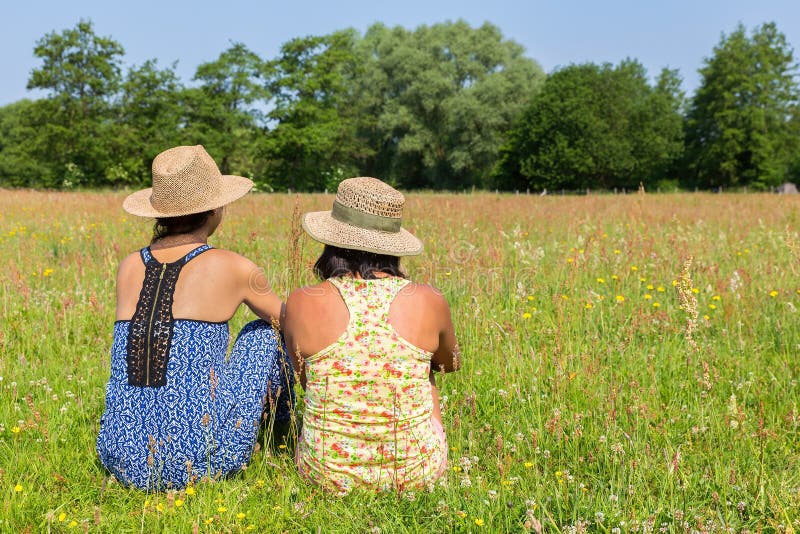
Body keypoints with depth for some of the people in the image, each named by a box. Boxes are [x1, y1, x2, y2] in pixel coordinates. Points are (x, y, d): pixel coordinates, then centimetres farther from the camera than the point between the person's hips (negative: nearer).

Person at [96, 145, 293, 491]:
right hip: (201, 464, -4)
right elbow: (280, 315, 18)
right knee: (263, 334, 18)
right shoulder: (231, 268, -4)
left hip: (126, 464, 5)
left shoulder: (128, 268, 6)